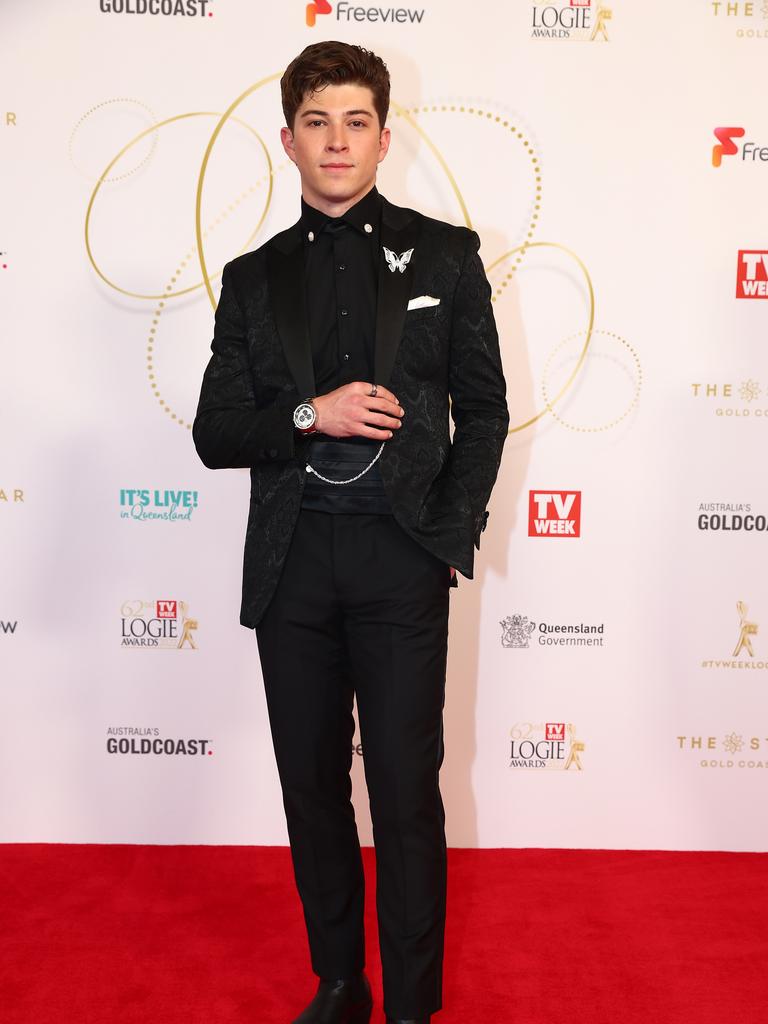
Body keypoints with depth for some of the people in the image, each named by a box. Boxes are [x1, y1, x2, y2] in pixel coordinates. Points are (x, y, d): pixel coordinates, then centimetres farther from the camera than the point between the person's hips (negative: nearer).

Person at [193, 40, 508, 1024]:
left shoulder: (443, 253, 5)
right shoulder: (253, 278, 10)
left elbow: (483, 409, 5)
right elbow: (215, 433, 6)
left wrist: (453, 537, -5)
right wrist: (308, 414, -12)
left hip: (401, 562, -2)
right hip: (291, 563, 3)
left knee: (406, 792, 2)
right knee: (312, 786, 12)